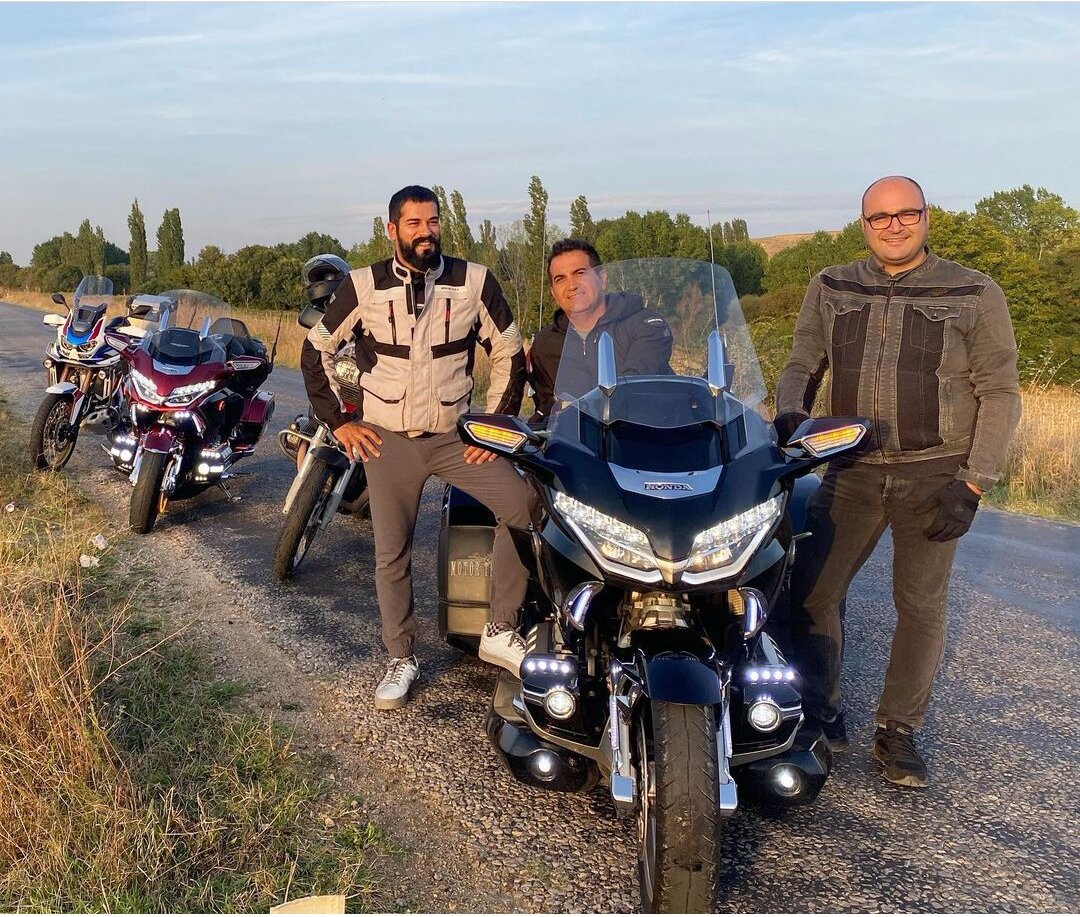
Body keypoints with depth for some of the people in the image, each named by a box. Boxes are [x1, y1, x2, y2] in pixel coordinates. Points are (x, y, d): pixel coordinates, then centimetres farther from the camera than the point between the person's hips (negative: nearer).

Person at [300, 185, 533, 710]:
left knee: (523, 504, -19)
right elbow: (315, 352, 6)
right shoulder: (364, 287, -3)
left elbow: (509, 354, 6)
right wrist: (338, 421, 1)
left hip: (455, 435, 0)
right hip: (386, 440, 0)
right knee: (392, 554, 4)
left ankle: (500, 632, -6)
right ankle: (401, 660, 22)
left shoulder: (474, 282, -3)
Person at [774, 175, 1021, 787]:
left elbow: (1000, 393, -1)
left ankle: (899, 731, 21)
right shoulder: (831, 290, 7)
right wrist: (790, 413, -11)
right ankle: (821, 716, 14)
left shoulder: (975, 295, -1)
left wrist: (973, 485, -10)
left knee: (921, 605, 4)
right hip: (853, 469, 2)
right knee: (812, 590, -4)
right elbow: (803, 365, 12)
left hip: (935, 474, -2)